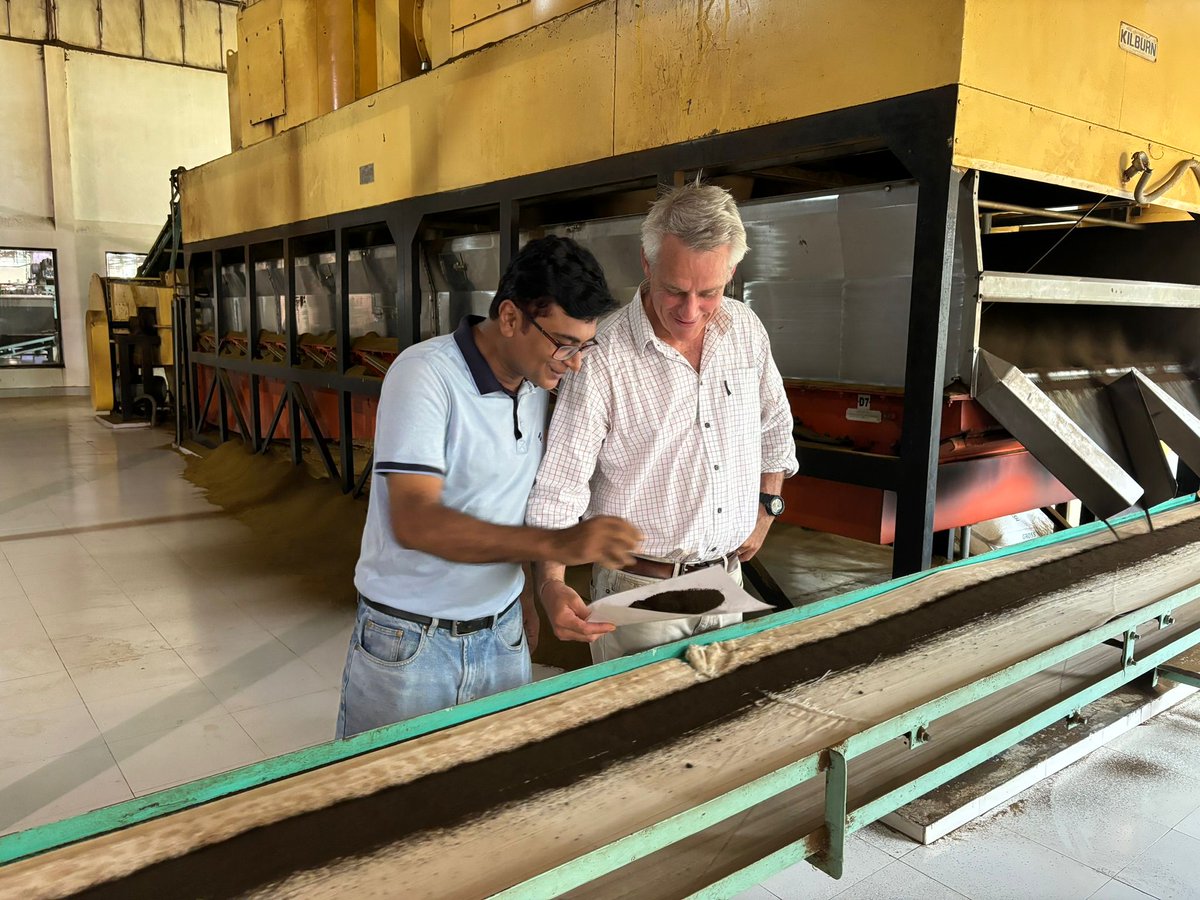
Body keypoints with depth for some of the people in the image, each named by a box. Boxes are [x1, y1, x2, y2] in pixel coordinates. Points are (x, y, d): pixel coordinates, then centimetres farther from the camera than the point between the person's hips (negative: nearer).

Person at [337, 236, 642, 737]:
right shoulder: (425, 375, -20)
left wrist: (527, 595, 12)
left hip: (501, 635, 6)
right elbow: (414, 522, -29)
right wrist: (557, 543, -36)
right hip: (409, 640, -5)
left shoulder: (536, 384, 2)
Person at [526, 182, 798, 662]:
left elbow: (774, 427, 16)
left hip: (726, 577, 5)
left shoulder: (745, 328, -2)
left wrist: (766, 509, 14)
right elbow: (558, 488, -20)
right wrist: (551, 583, -32)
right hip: (639, 590, -5)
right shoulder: (602, 357, -20)